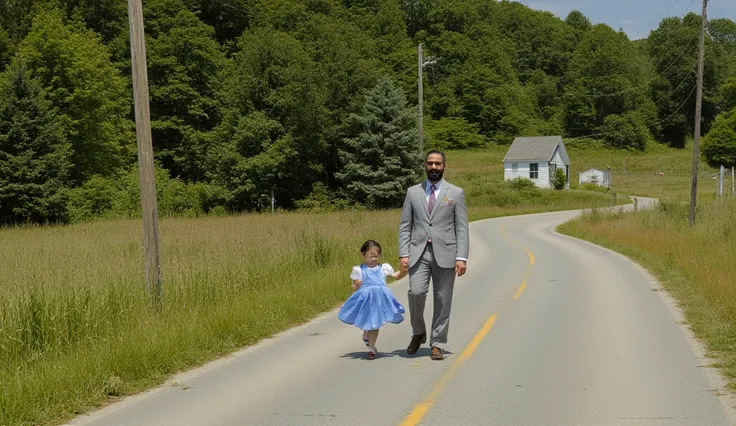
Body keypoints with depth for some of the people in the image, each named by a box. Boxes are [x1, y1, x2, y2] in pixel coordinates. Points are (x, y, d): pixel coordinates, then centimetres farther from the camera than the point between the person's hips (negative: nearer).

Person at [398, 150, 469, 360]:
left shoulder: (456, 193, 7)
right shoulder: (413, 192, 11)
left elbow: (462, 228, 3)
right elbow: (405, 226, 9)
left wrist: (462, 257, -7)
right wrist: (404, 254, -2)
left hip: (445, 254, 0)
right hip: (419, 253, 1)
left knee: (442, 301, 1)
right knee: (416, 292, -16)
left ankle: (437, 344, 13)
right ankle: (418, 333, 9)